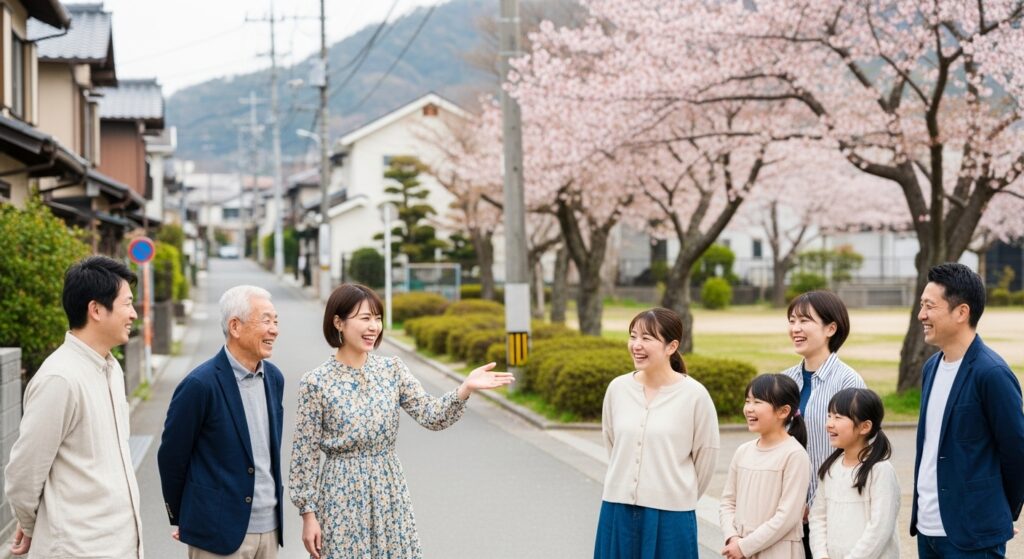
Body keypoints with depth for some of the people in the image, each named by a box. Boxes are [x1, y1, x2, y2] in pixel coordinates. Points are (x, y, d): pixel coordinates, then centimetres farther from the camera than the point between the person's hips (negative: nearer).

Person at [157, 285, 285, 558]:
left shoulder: (274, 378, 6)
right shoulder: (200, 384, -14)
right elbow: (171, 458, -5)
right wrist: (180, 519, 5)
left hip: (270, 527, 6)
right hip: (219, 532, -6)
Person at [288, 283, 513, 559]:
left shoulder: (392, 369, 2)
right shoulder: (316, 382, -9)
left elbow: (432, 416, -4)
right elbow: (305, 453, -6)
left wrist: (465, 388, -21)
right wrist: (308, 513, -7)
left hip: (390, 493, 4)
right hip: (343, 496, -4)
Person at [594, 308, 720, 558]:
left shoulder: (694, 394, -10)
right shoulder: (618, 388, 1)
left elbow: (706, 453, -1)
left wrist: (681, 495, 9)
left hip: (670, 514, -3)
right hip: (618, 510, 3)